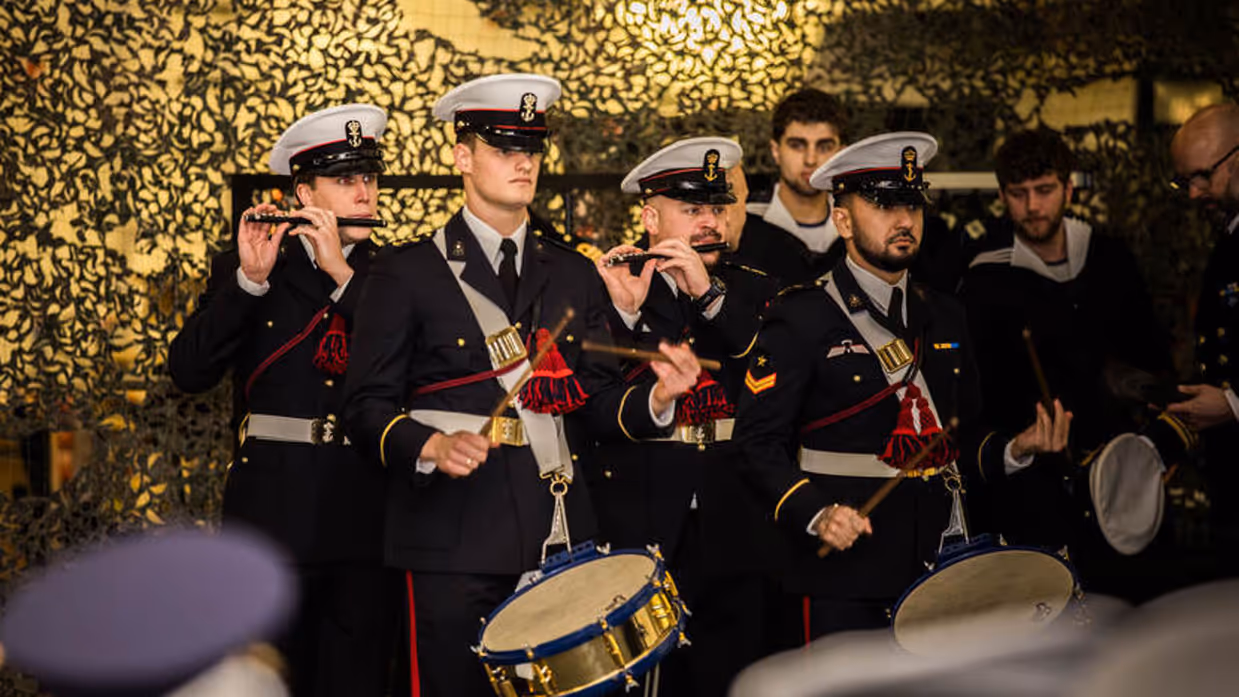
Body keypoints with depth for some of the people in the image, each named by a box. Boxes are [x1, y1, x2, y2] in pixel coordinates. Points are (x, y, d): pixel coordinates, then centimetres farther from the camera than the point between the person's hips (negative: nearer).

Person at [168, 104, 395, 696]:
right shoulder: (241, 270, 7)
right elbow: (188, 371, -5)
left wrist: (343, 275, -12)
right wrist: (250, 280, -16)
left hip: (367, 514, 1)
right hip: (274, 512, -1)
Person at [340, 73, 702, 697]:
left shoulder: (575, 276, 15)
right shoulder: (407, 275, 2)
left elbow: (597, 406, 13)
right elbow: (366, 407, -1)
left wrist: (655, 398, -8)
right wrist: (433, 448, -19)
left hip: (558, 539, 4)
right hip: (454, 544, -4)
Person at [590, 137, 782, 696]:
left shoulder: (753, 293, 11)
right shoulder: (603, 293, 3)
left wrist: (710, 293, -16)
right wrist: (624, 312, -20)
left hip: (731, 533, 2)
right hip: (637, 530, -2)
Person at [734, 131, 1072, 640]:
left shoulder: (944, 317, 17)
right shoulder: (800, 318, -2)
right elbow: (759, 444, -7)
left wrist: (1017, 450, 2)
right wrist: (817, 515, -21)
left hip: (939, 568, 5)